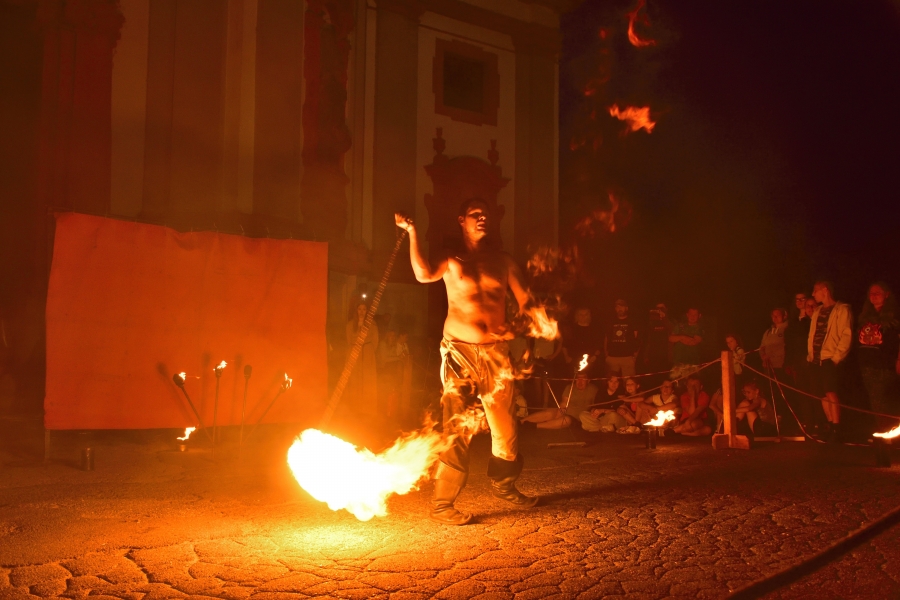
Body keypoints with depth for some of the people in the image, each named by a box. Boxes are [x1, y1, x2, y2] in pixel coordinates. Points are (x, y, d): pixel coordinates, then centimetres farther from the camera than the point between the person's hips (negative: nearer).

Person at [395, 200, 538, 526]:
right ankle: (442, 504, -2)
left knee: (505, 426, 9)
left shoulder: (502, 260, 13)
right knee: (457, 428, -8)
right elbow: (424, 274, -17)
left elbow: (523, 298, 13)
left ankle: (503, 485, 32)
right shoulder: (452, 260, 3)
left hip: (496, 352, 4)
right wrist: (412, 233, -18)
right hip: (460, 352, -4)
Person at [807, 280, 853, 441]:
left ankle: (836, 428, -15)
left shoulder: (841, 310, -3)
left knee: (830, 393, -17)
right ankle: (830, 426, 14)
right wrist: (810, 353, 11)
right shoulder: (817, 311, 19)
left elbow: (846, 336, -10)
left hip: (829, 359, -7)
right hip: (815, 359, 7)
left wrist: (836, 357, -17)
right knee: (823, 395, 6)